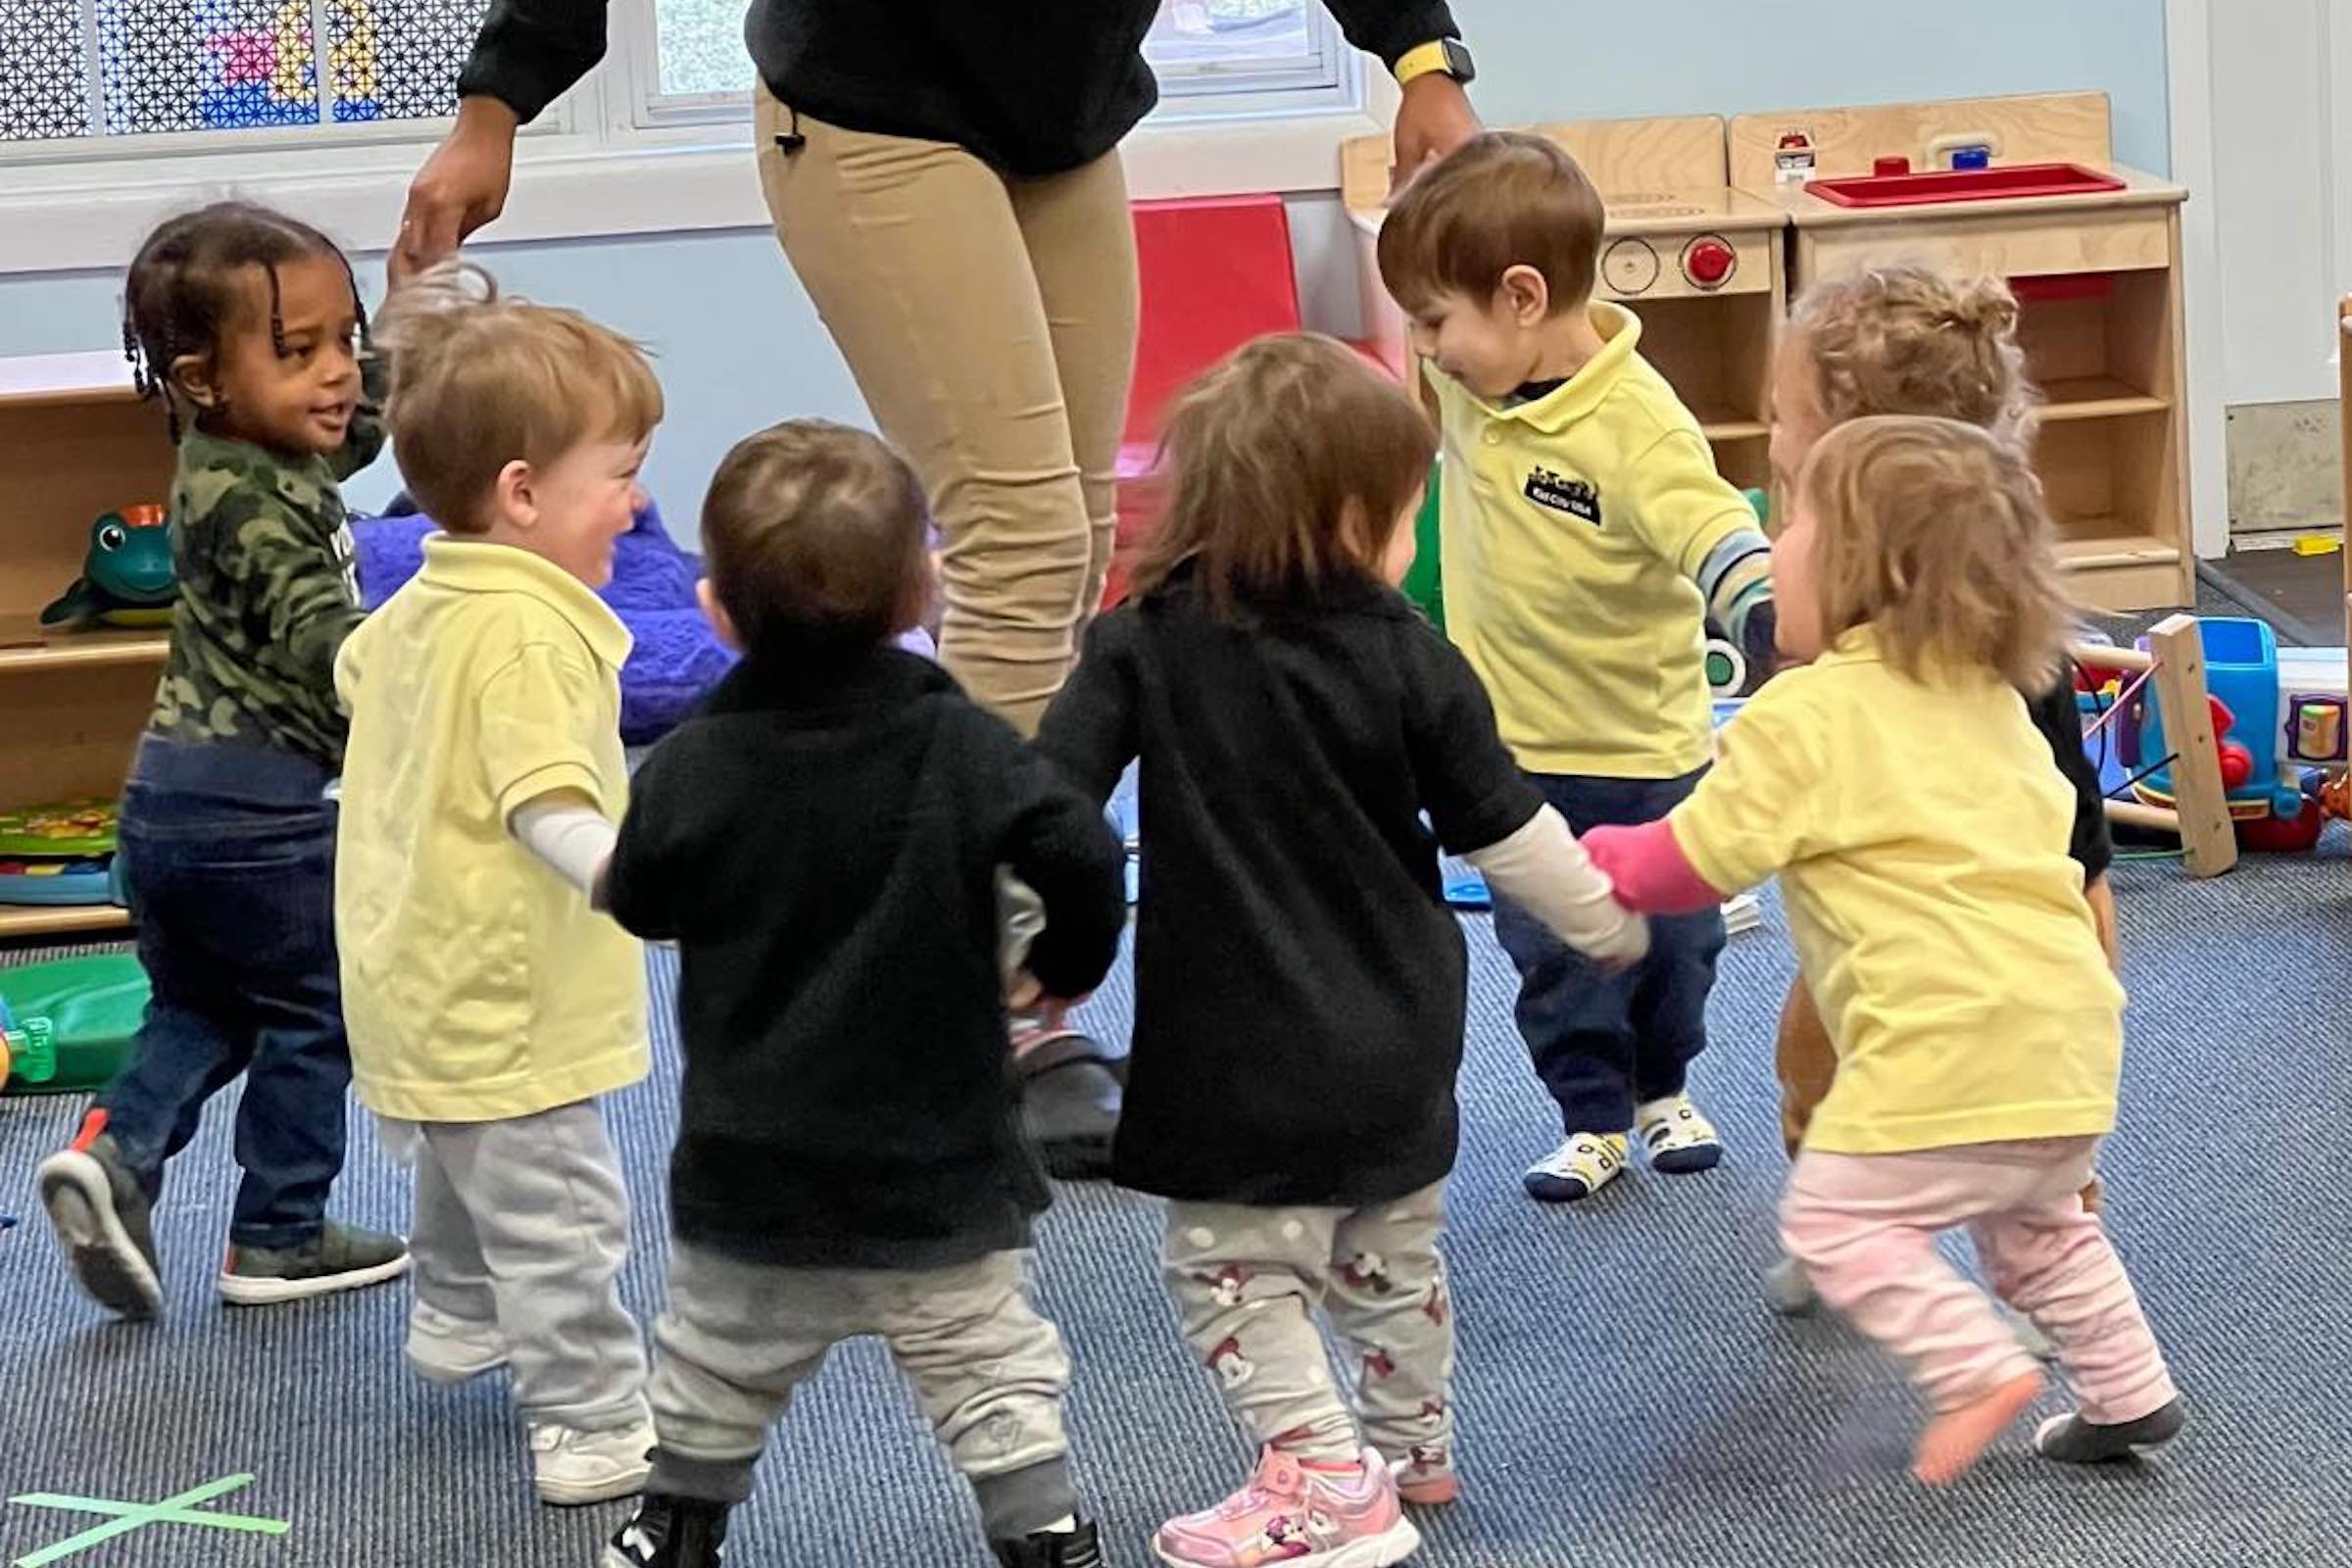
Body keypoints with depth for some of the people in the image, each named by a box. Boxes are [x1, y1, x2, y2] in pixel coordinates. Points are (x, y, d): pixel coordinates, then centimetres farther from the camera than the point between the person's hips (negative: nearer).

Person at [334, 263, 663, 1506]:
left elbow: (355, 673, 28)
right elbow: (547, 807, -35)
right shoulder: (528, 633, -26)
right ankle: (594, 1427, -3)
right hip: (501, 994, -11)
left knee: (461, 1164, 32)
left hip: (424, 976, 11)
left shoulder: (422, 603, 6)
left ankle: (458, 1318, 52)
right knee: (555, 1212, -6)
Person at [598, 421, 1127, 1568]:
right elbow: (1083, 858, -21)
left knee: (714, 1378, 21)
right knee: (997, 1383, 6)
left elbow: (636, 903, 5)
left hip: (747, 1173, 2)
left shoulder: (690, 769, -10)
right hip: (941, 1173, -1)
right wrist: (1067, 965, -1)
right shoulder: (959, 745, -13)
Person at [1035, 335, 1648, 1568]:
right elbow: (1507, 833, 0)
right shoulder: (1408, 661, -6)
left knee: (1232, 1267, 3)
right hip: (1397, 1038, 4)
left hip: (1243, 1051, -4)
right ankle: (1412, 1445, 38)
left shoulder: (1143, 645, -10)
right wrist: (1609, 924, 16)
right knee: (1388, 1255, 22)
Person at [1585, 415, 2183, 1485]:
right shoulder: (1990, 698, 17)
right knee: (2033, 1221, 27)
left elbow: (1693, 861, -4)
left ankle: (1979, 1369, -7)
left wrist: (1600, 861, 15)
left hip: (1951, 1038, -9)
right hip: (2070, 1020, 9)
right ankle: (2128, 1392, 26)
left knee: (1835, 1217, 1)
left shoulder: (1804, 713, -7)